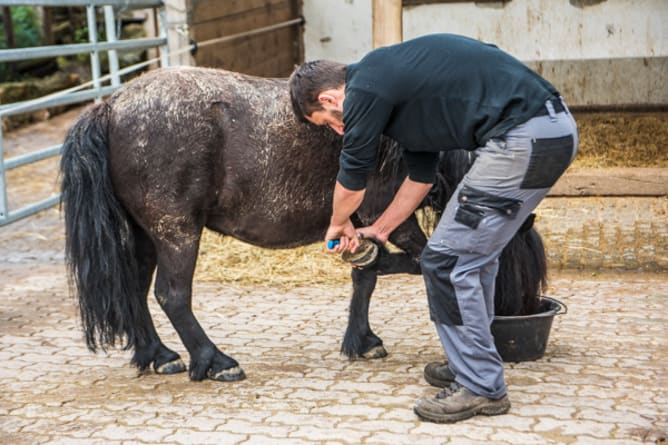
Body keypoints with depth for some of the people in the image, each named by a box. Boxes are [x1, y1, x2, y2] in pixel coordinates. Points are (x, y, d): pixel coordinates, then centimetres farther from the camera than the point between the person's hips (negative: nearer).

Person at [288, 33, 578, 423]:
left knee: (447, 260, -1)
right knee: (474, 252, 22)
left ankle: (481, 388, 7)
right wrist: (380, 230, 40)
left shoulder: (366, 90, -6)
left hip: (524, 138, -10)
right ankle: (471, 364, 34)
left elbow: (352, 181, 7)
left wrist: (339, 225, 28)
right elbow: (421, 175, 31)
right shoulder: (397, 82, 22)